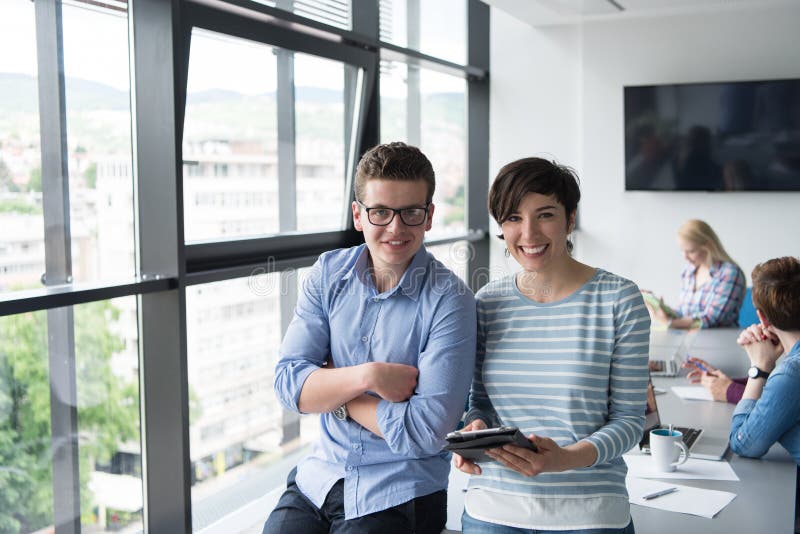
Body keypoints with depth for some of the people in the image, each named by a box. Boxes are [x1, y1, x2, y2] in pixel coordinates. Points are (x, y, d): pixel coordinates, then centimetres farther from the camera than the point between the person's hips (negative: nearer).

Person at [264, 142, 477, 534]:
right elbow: (288, 384, -6)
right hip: (318, 477, 5)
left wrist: (331, 390, -12)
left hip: (398, 499, -4)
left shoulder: (449, 300, -16)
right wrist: (367, 376, -22)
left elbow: (425, 431, -21)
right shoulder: (328, 273, -1)